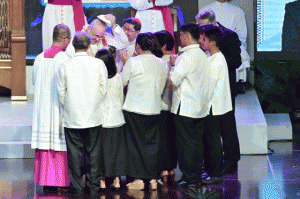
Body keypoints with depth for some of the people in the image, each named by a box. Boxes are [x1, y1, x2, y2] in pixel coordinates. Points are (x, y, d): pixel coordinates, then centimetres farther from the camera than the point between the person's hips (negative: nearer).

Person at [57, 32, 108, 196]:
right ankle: (93, 187, 13)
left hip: (72, 119, -1)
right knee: (93, 152, 9)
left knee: (74, 153, 5)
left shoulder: (65, 66, -7)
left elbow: (61, 93, -1)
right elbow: (103, 90, 1)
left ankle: (76, 187, 7)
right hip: (94, 118, 1)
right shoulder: (98, 64, -5)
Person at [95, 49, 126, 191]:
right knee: (116, 148, 10)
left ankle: (102, 180, 7)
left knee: (101, 149, 5)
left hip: (100, 120, -3)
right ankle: (116, 180, 11)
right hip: (116, 119, 3)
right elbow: (121, 99, 7)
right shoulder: (118, 78, -3)